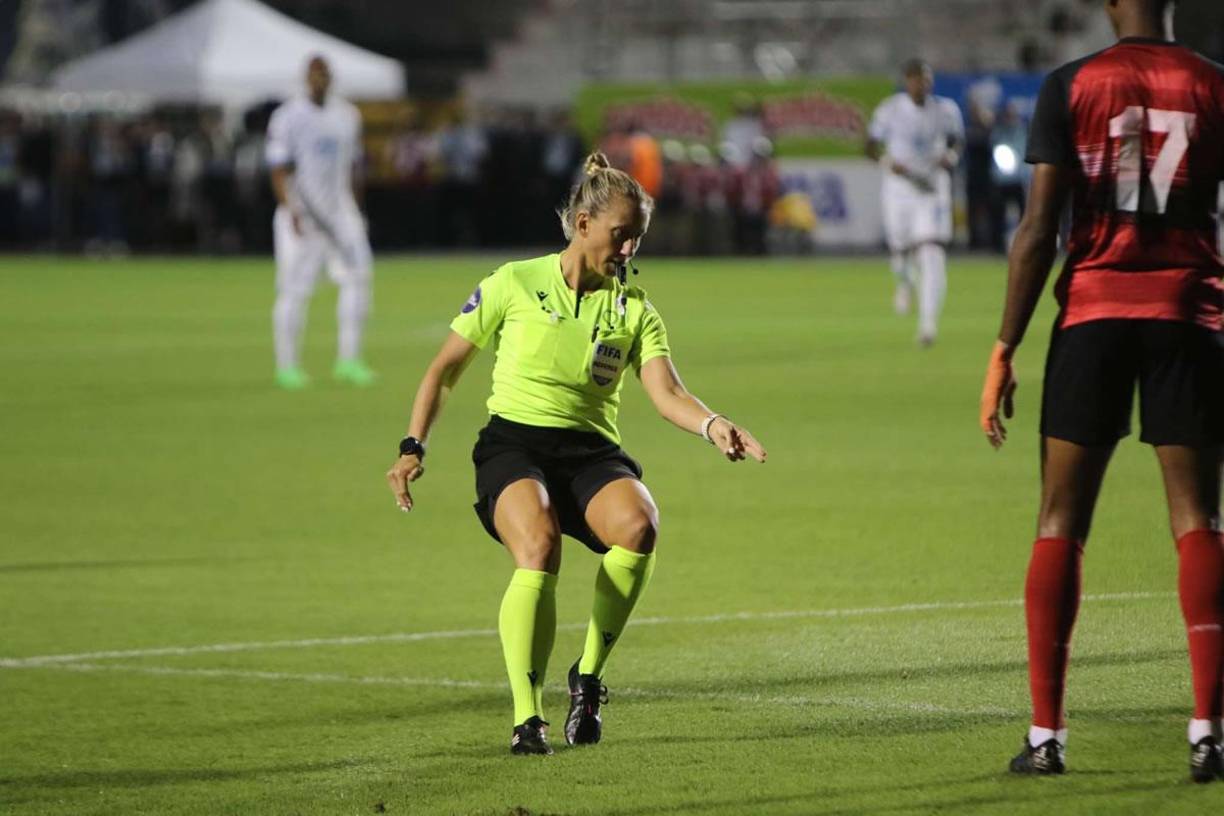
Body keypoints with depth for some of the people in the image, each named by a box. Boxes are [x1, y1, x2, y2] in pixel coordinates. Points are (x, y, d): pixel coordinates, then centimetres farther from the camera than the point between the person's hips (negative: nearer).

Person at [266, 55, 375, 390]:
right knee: (294, 288, -5)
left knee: (358, 275, -5)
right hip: (301, 211, -5)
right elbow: (278, 168, -11)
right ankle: (287, 365, 3)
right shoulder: (287, 117, -6)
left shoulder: (347, 115, 12)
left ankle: (348, 359, 1)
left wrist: (353, 210, 18)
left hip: (340, 211, 5)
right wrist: (290, 208, -23)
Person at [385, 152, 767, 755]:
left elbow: (667, 395, -4)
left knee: (637, 527, -32)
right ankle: (526, 717, -31)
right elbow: (444, 369, 11)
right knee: (539, 547, -35)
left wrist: (713, 425, -25)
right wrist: (413, 447, 0)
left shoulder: (632, 310, 9)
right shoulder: (515, 285, 4)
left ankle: (588, 676, -12)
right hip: (513, 444, -2)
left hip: (591, 452, 2)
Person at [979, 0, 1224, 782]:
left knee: (1061, 522, 7)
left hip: (1093, 314, 0)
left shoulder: (1070, 87, -1)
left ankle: (1046, 733, 3)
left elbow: (1038, 232, -5)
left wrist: (1005, 352, -1)